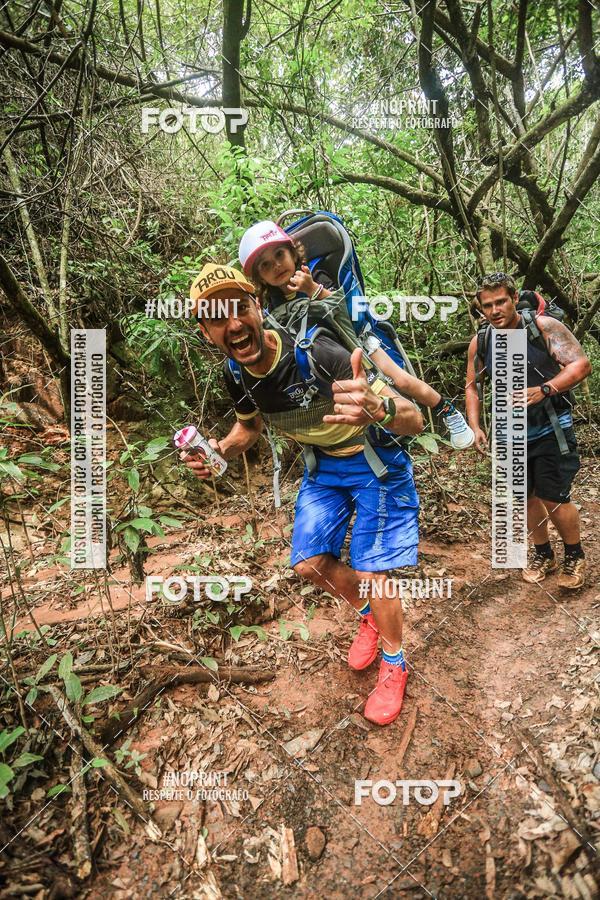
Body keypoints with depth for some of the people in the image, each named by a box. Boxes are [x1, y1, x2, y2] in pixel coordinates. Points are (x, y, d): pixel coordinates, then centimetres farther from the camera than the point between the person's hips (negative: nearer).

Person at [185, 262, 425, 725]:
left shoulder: (316, 353, -34)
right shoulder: (236, 375, -13)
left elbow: (415, 420, -36)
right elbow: (249, 428, 10)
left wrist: (380, 409, -60)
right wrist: (219, 451, -13)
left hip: (375, 461, -5)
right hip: (323, 464, 6)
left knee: (371, 574, -8)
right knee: (309, 563, 3)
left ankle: (394, 665, 22)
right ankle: (368, 615, 35)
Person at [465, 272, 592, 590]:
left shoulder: (544, 327, -11)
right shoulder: (479, 343, 0)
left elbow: (581, 364, -15)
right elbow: (472, 386, 10)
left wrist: (543, 390, -30)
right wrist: (475, 427, -1)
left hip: (551, 431, -4)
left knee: (554, 499, -4)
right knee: (527, 497, 13)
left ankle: (575, 556, 24)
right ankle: (544, 554, 35)